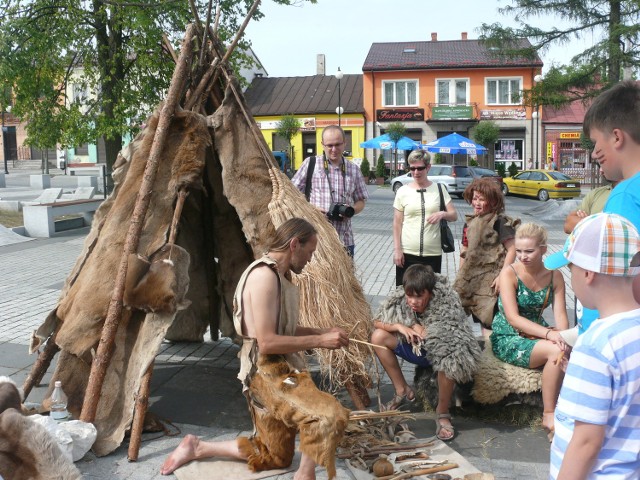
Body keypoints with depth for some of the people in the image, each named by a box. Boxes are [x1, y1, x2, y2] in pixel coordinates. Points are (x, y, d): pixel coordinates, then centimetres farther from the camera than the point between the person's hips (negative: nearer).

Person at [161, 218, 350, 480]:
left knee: (273, 456, 20)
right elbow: (267, 342, -25)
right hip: (267, 372, -10)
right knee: (330, 415, -29)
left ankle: (197, 447, 27)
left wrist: (322, 332, 8)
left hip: (278, 371, 10)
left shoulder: (279, 275, 13)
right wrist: (319, 341, -20)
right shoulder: (264, 275, -19)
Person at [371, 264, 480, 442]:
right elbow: (377, 322, -5)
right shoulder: (399, 298, -15)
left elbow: (450, 337, -35)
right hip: (416, 349, 5)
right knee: (378, 336, -10)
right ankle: (403, 391, 4)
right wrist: (400, 326, -24)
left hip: (439, 351, -5)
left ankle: (442, 412, -15)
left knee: (449, 357, -40)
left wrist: (418, 328, -23)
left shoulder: (447, 301, -29)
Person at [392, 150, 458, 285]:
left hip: (433, 254, 1)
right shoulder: (403, 191, 2)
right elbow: (397, 223, 3)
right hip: (407, 253, -1)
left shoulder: (439, 189, 5)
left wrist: (442, 214, -16)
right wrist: (397, 249, -4)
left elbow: (454, 215, 6)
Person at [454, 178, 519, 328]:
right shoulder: (470, 222, 12)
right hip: (473, 280, 7)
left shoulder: (499, 221, -10)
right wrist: (460, 278, 15)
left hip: (491, 282, -7)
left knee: (489, 323, -7)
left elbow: (512, 249, -15)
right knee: (477, 323, 15)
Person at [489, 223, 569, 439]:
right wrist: (549, 334, -32)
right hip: (507, 339, -5)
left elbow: (560, 315, -6)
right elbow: (513, 318, -21)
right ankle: (549, 416, -14)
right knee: (556, 351, -29)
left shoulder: (554, 276, 1)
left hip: (536, 335, 5)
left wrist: (562, 337, -29)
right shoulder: (509, 274, -13)